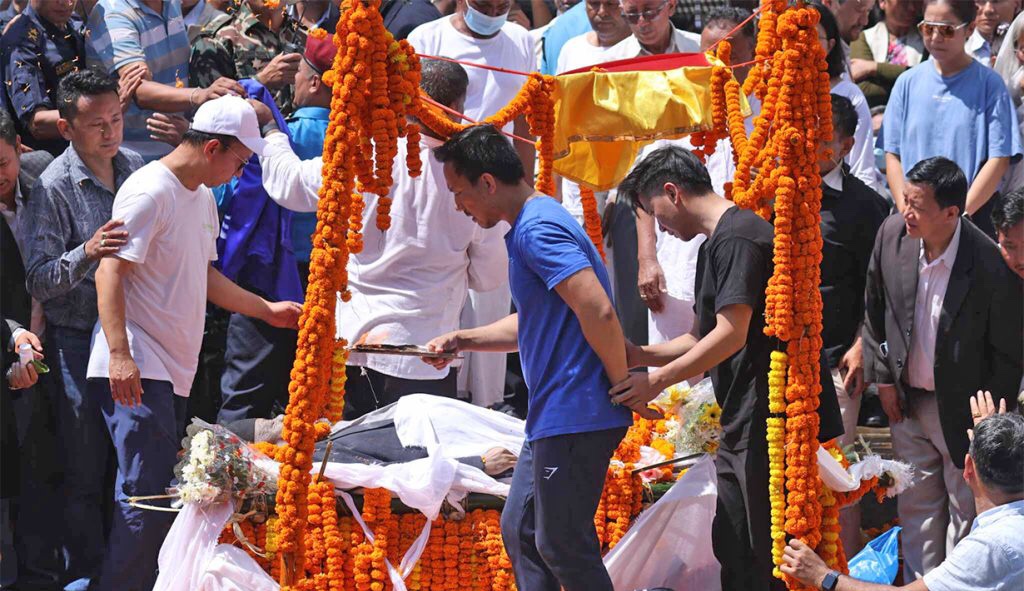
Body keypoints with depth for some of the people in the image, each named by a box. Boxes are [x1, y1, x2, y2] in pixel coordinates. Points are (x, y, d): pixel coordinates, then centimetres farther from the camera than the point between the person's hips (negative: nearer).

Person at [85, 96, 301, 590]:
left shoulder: (203, 197, 18)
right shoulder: (150, 192, -12)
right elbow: (109, 273, -18)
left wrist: (266, 309, 27)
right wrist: (120, 354, -25)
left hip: (174, 372, 10)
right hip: (136, 370, -10)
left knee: (164, 494, 7)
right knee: (146, 496, -14)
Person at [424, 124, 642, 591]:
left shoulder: (537, 229, -17)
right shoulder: (534, 224, 17)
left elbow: (598, 312, -26)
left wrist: (625, 388, -16)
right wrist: (461, 341, 21)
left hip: (575, 418, -11)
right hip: (555, 417, 11)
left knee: (562, 544, -4)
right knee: (520, 530, 16)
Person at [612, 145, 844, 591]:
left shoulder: (737, 238, -13)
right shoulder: (715, 244, 21)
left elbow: (731, 335, -20)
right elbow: (708, 338, 24)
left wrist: (658, 380, -16)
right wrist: (642, 355, 10)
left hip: (768, 423, -11)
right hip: (742, 425, 11)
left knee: (772, 555, -7)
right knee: (734, 549, 13)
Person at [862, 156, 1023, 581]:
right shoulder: (892, 234, -12)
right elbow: (874, 308, 6)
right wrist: (882, 376, 5)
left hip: (961, 408, -5)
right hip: (906, 400, 5)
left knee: (966, 508, 12)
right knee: (917, 505, 18)